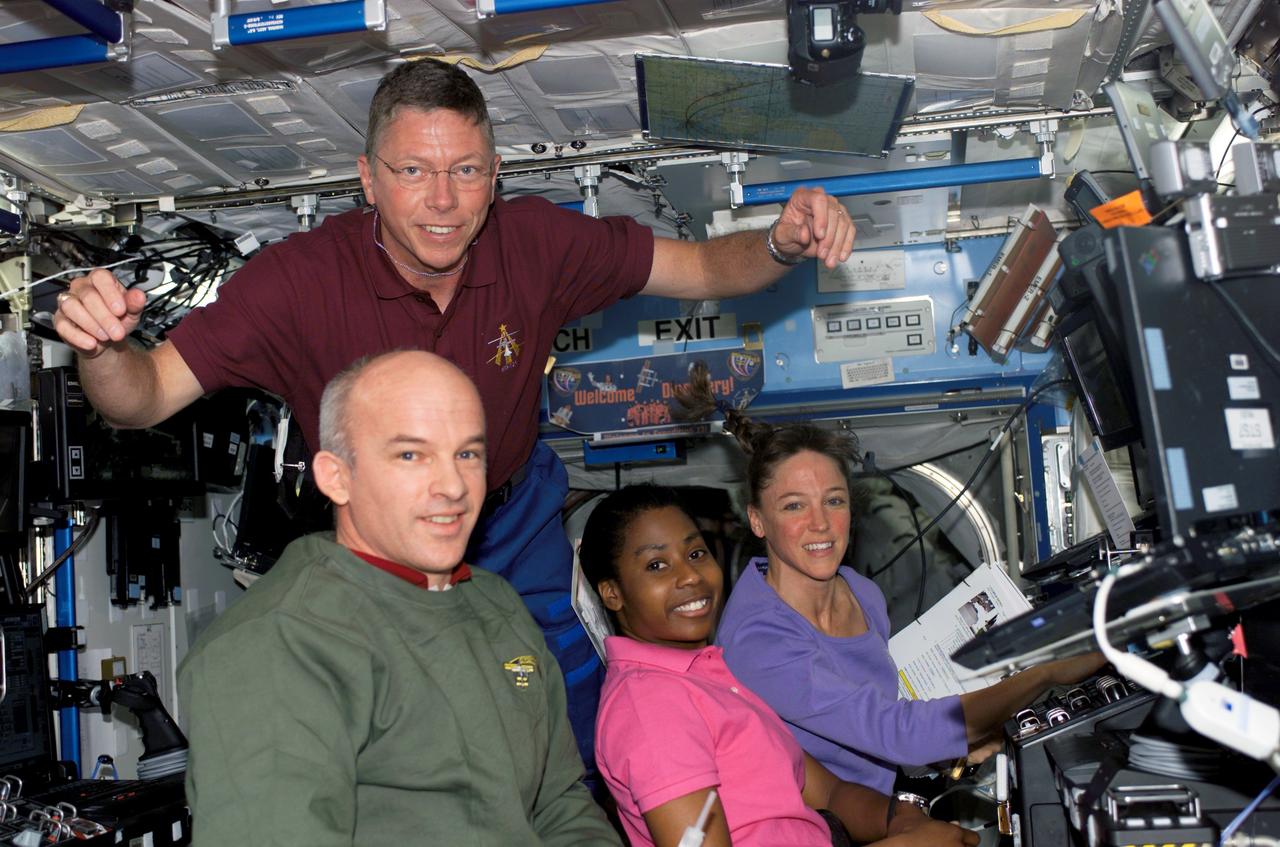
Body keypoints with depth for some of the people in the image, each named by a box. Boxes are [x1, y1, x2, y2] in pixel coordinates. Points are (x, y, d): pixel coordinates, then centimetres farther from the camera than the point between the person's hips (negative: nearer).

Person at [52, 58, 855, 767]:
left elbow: (703, 269, -12)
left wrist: (782, 245, -34)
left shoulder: (535, 242, -23)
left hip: (516, 522, 2)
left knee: (574, 732, 14)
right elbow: (147, 397, -29)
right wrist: (102, 349, -53)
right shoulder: (304, 278, -30)